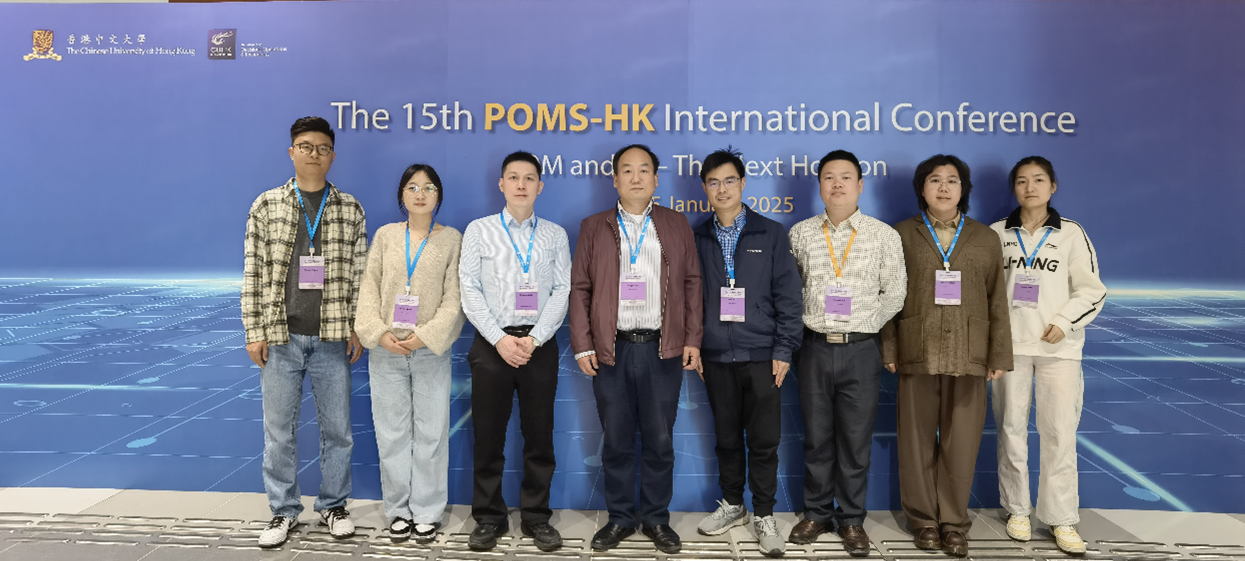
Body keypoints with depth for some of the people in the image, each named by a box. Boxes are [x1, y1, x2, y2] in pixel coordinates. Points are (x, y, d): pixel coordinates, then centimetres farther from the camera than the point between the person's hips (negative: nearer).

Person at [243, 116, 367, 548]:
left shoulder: (350, 210, 4)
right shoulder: (266, 205, 3)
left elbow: (359, 273, 4)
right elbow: (254, 272, 2)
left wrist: (357, 329, -1)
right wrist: (254, 331, -3)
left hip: (332, 338, 0)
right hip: (280, 337, 0)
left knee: (336, 427, 9)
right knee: (279, 430, 8)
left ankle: (333, 505, 25)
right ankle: (283, 511, 23)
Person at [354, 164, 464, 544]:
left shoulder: (452, 239, 2)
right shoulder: (385, 235, 7)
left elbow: (454, 297, -4)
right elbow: (369, 288, 4)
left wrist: (426, 336, -14)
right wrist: (379, 333, -9)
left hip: (431, 351, -2)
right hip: (386, 352, 2)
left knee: (431, 434, 3)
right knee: (391, 433, 7)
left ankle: (427, 512, 16)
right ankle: (399, 510, 21)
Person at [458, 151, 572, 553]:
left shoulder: (555, 235, 8)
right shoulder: (479, 230, 5)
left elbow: (562, 291, 1)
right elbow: (469, 290, -1)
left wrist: (534, 339, -11)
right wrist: (500, 339, -11)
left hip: (540, 346, 1)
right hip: (492, 344, -1)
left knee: (539, 435, 6)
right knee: (488, 435, 5)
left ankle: (536, 517, 19)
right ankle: (489, 518, 18)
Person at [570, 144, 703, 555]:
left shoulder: (677, 225, 9)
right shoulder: (593, 227, 8)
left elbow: (692, 284, 7)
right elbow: (579, 288, 4)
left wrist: (692, 339, 0)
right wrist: (582, 345, -3)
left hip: (663, 350, 0)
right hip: (611, 350, 0)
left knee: (660, 440, 7)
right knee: (616, 441, 8)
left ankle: (656, 519, 22)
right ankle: (620, 518, 22)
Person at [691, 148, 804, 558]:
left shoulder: (771, 234, 1)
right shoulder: (696, 238, 6)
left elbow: (788, 296, -2)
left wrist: (784, 351, -7)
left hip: (761, 356, -2)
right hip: (715, 356, 2)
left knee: (764, 440, 2)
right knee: (727, 437, 12)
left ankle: (764, 516, 17)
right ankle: (732, 504, 29)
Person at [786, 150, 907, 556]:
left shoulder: (883, 235, 0)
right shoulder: (800, 233, 4)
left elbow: (895, 292, 3)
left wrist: (865, 322, -1)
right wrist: (803, 324, 3)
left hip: (861, 351, -1)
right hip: (815, 349, 1)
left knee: (855, 441, 6)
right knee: (816, 438, 10)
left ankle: (852, 519, 20)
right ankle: (816, 514, 24)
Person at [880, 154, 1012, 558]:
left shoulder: (985, 239, 10)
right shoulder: (902, 235, 6)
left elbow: (997, 301, 7)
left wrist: (1000, 355, 2)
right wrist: (889, 350, -3)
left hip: (968, 356, 1)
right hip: (917, 354, -1)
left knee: (961, 443, 4)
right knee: (918, 441, 5)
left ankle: (954, 523, 17)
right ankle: (923, 519, 20)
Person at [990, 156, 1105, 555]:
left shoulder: (1071, 233, 4)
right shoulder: (996, 233, 7)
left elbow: (1091, 290, 2)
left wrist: (1064, 322, -12)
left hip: (1059, 347, -1)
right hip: (1009, 345, 1)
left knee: (1060, 432, -3)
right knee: (1011, 429, 7)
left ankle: (1062, 519, 6)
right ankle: (1017, 510, 20)